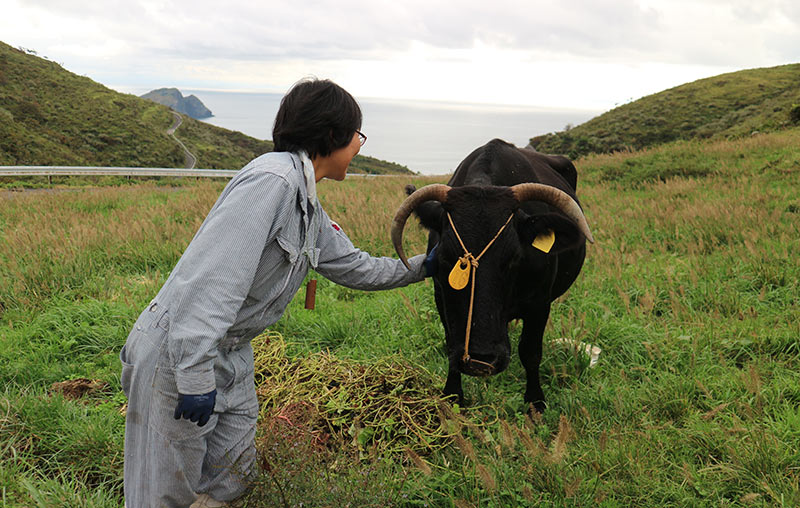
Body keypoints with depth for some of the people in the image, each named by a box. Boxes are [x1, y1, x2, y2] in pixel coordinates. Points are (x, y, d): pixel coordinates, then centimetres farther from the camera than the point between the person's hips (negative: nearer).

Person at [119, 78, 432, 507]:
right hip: (177, 354, -9)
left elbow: (354, 267, 24)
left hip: (230, 356, 9)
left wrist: (419, 267, 29)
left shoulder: (309, 209, 10)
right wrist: (195, 375, -32)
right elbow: (211, 276, -30)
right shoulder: (273, 178, -21)